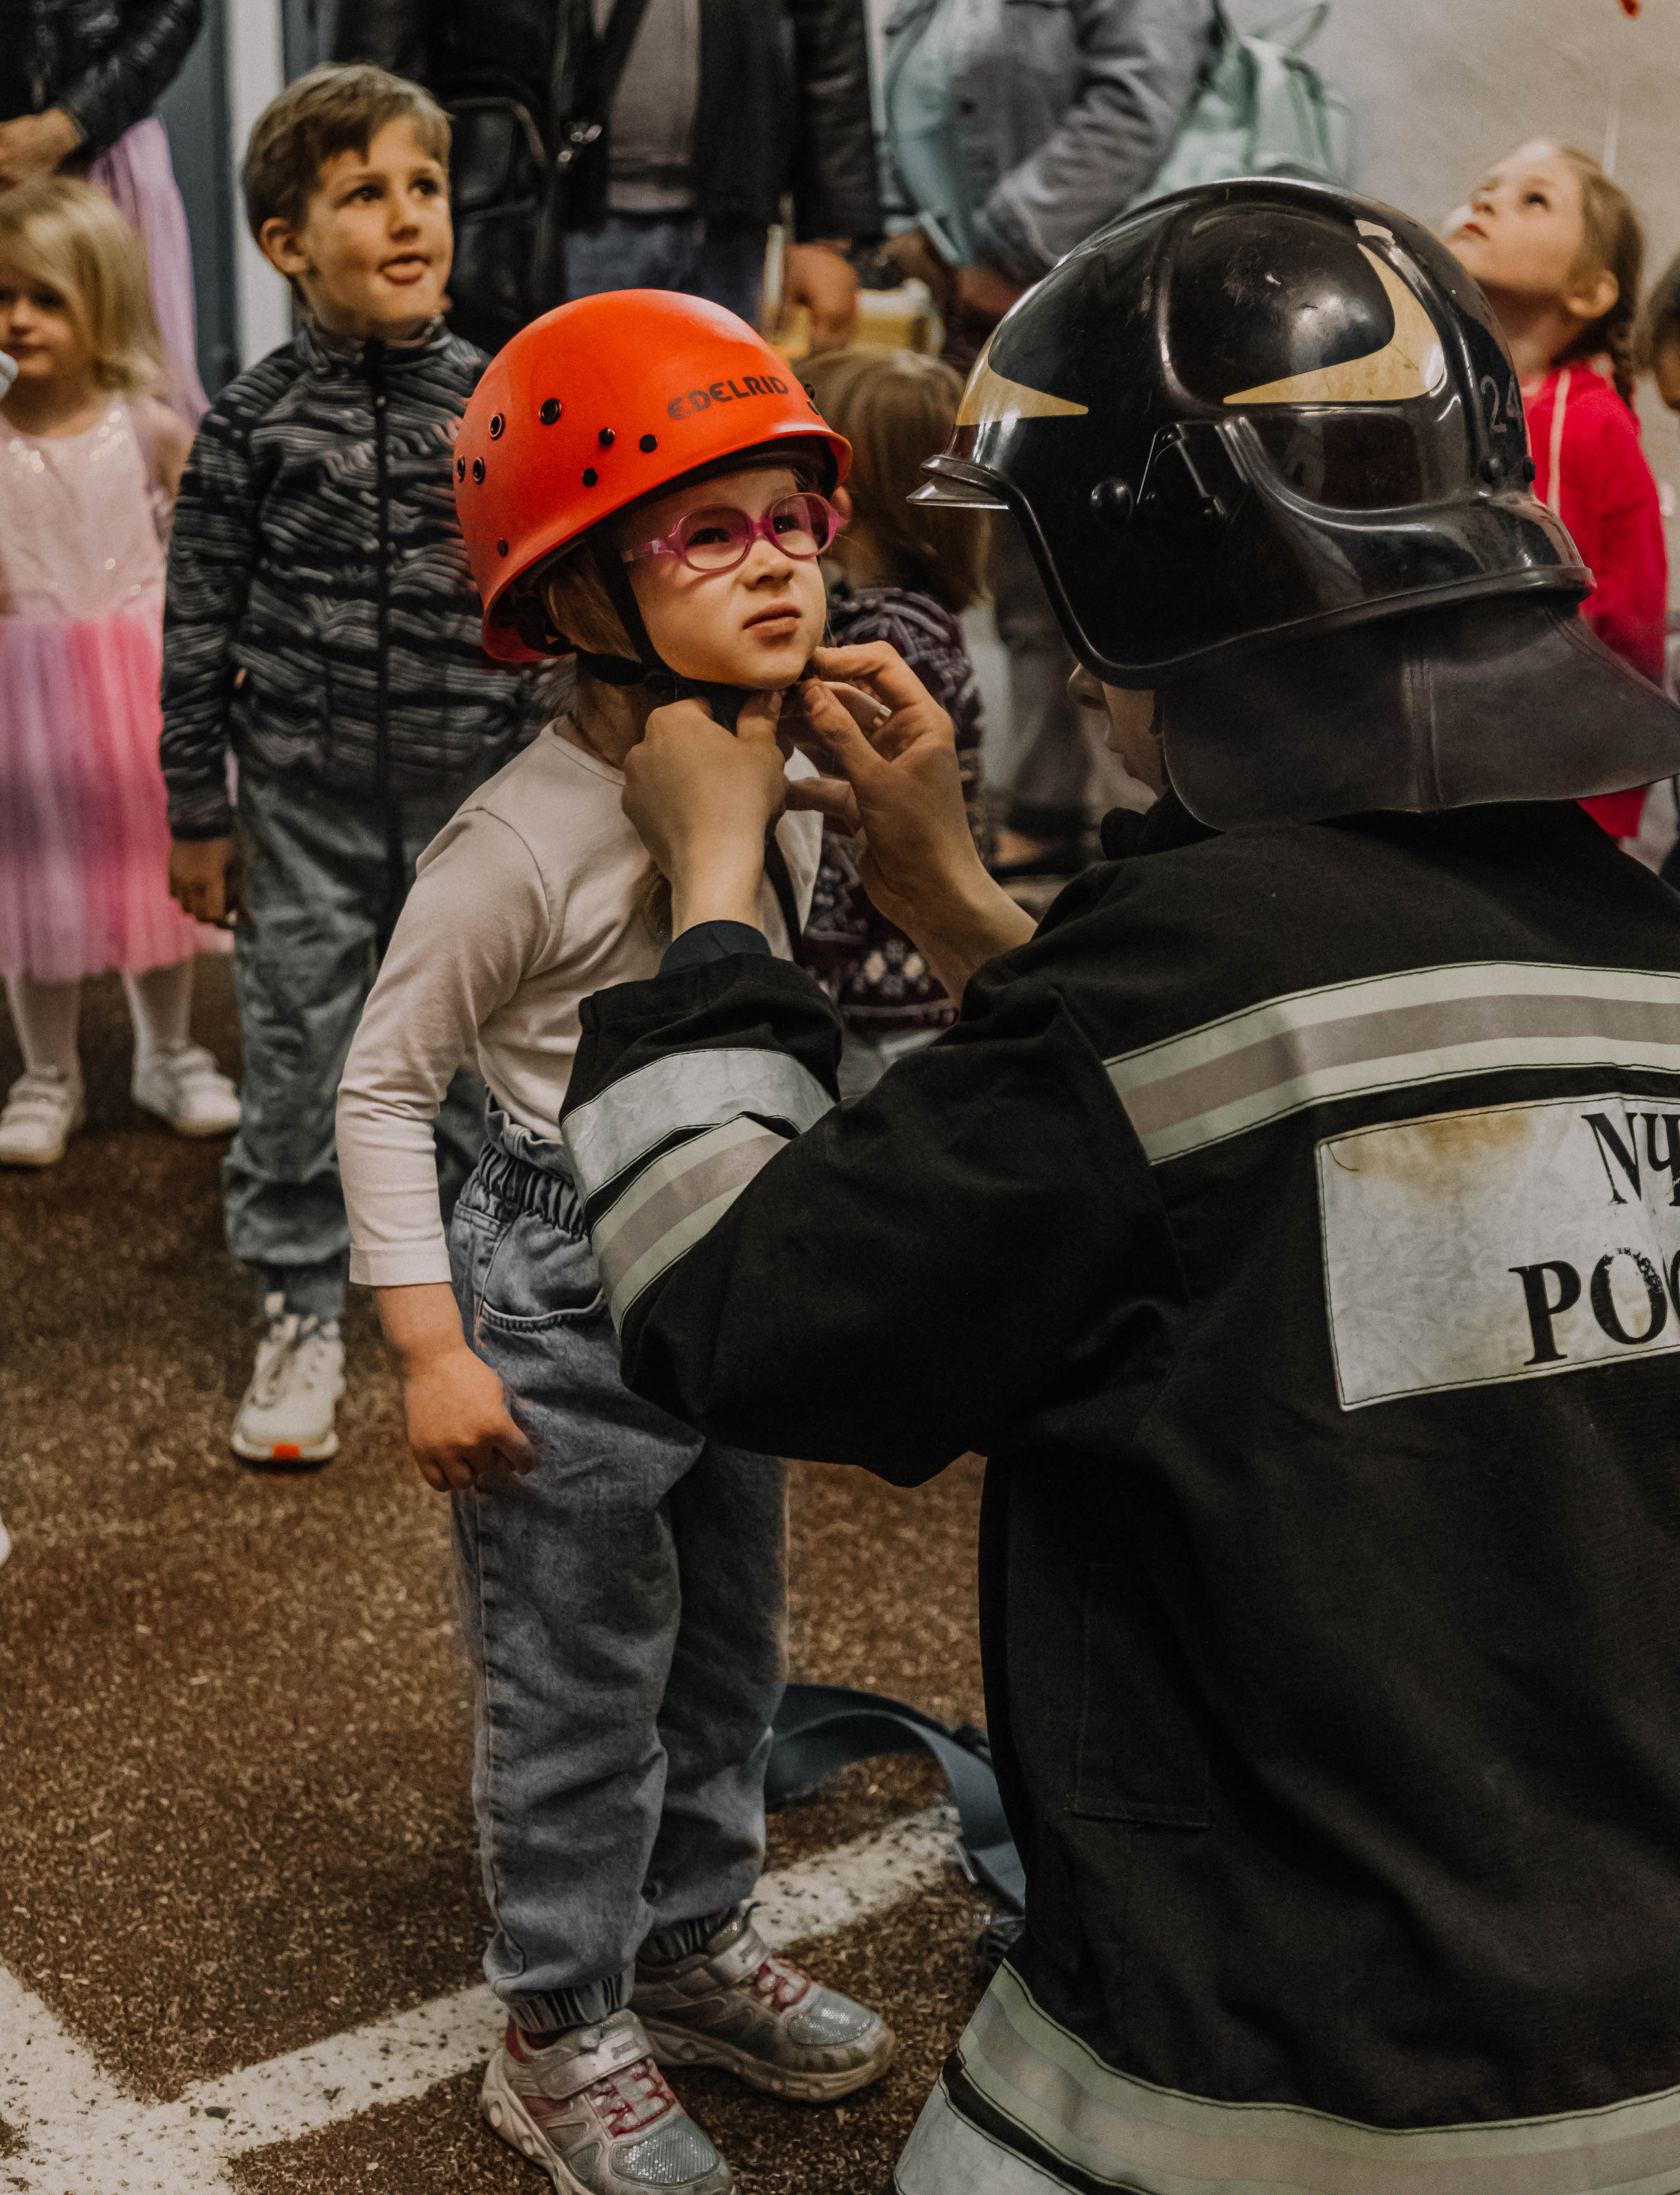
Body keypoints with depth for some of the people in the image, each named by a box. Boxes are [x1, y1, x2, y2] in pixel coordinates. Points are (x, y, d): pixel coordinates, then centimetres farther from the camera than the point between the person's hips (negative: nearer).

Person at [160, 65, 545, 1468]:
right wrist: (199, 811, 1)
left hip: (473, 799, 1)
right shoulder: (257, 416, -4)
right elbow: (201, 621, 0)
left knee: (474, 1062, 9)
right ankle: (303, 1318, 23)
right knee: (299, 1063, 7)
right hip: (307, 808, -1)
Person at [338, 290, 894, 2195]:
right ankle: (563, 2041, 26)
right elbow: (382, 1085, -15)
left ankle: (694, 1947, 42)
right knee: (581, 1680, 6)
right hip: (567, 1295, -7)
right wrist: (430, 1347, -16)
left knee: (728, 1642, 20)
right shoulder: (527, 839, -22)